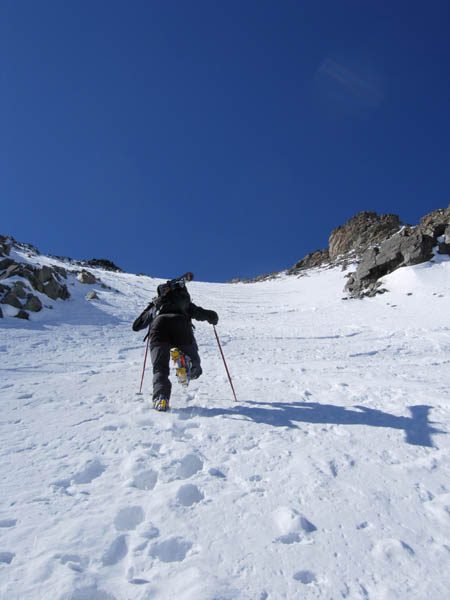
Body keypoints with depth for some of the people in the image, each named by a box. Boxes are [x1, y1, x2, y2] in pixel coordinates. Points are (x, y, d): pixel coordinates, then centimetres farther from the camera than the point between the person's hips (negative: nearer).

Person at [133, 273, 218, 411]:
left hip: (159, 325, 1)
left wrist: (149, 310, 61)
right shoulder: (186, 304, 37)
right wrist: (213, 319, 53)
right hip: (181, 325, -1)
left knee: (160, 370, 1)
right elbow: (211, 316, 28)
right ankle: (183, 360, -25)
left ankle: (161, 398, -28)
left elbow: (136, 326, 43)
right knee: (195, 369, 9)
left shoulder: (154, 306, 39)